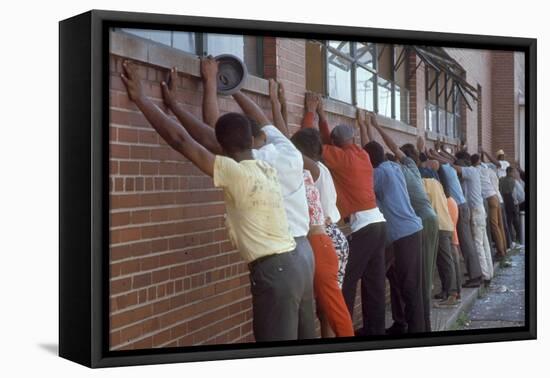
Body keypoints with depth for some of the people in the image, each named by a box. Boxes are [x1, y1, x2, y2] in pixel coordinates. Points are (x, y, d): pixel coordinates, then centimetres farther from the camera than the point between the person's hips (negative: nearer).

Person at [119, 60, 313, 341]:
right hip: (294, 265, 9)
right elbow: (209, 136, 21)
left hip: (273, 273, -9)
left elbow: (181, 140, -12)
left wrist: (141, 99, -4)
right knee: (297, 339, 14)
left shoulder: (235, 172, -12)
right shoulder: (265, 169, 12)